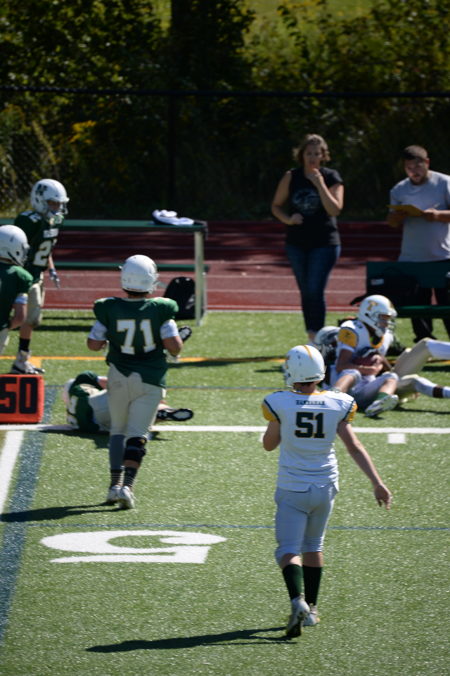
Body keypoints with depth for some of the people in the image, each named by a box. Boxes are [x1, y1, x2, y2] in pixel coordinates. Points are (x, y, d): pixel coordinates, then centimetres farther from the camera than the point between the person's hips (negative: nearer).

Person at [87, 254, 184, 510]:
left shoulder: (110, 309, -8)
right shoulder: (160, 310, -11)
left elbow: (94, 343, -4)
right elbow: (174, 345, -14)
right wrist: (176, 347, 8)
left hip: (119, 376, 1)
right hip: (150, 380, -1)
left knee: (118, 429, 19)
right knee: (137, 434, -1)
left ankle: (115, 483, 12)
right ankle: (127, 485, -16)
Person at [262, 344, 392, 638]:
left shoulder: (280, 404, -12)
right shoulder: (337, 405, -5)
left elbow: (269, 444, 2)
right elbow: (354, 447, -8)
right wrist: (377, 482, -6)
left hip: (292, 489, -3)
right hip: (325, 487, 3)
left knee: (289, 550, -2)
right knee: (313, 546, 21)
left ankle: (298, 600, -27)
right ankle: (311, 609, 25)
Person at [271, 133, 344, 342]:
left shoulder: (331, 178, -4)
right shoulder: (291, 178, 3)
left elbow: (335, 209, -16)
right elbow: (276, 206, 10)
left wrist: (320, 185, -22)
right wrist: (288, 219, -9)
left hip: (324, 242, -4)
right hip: (297, 242, 4)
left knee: (315, 290, -14)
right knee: (305, 292, 9)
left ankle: (317, 336, -12)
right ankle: (311, 338, 18)